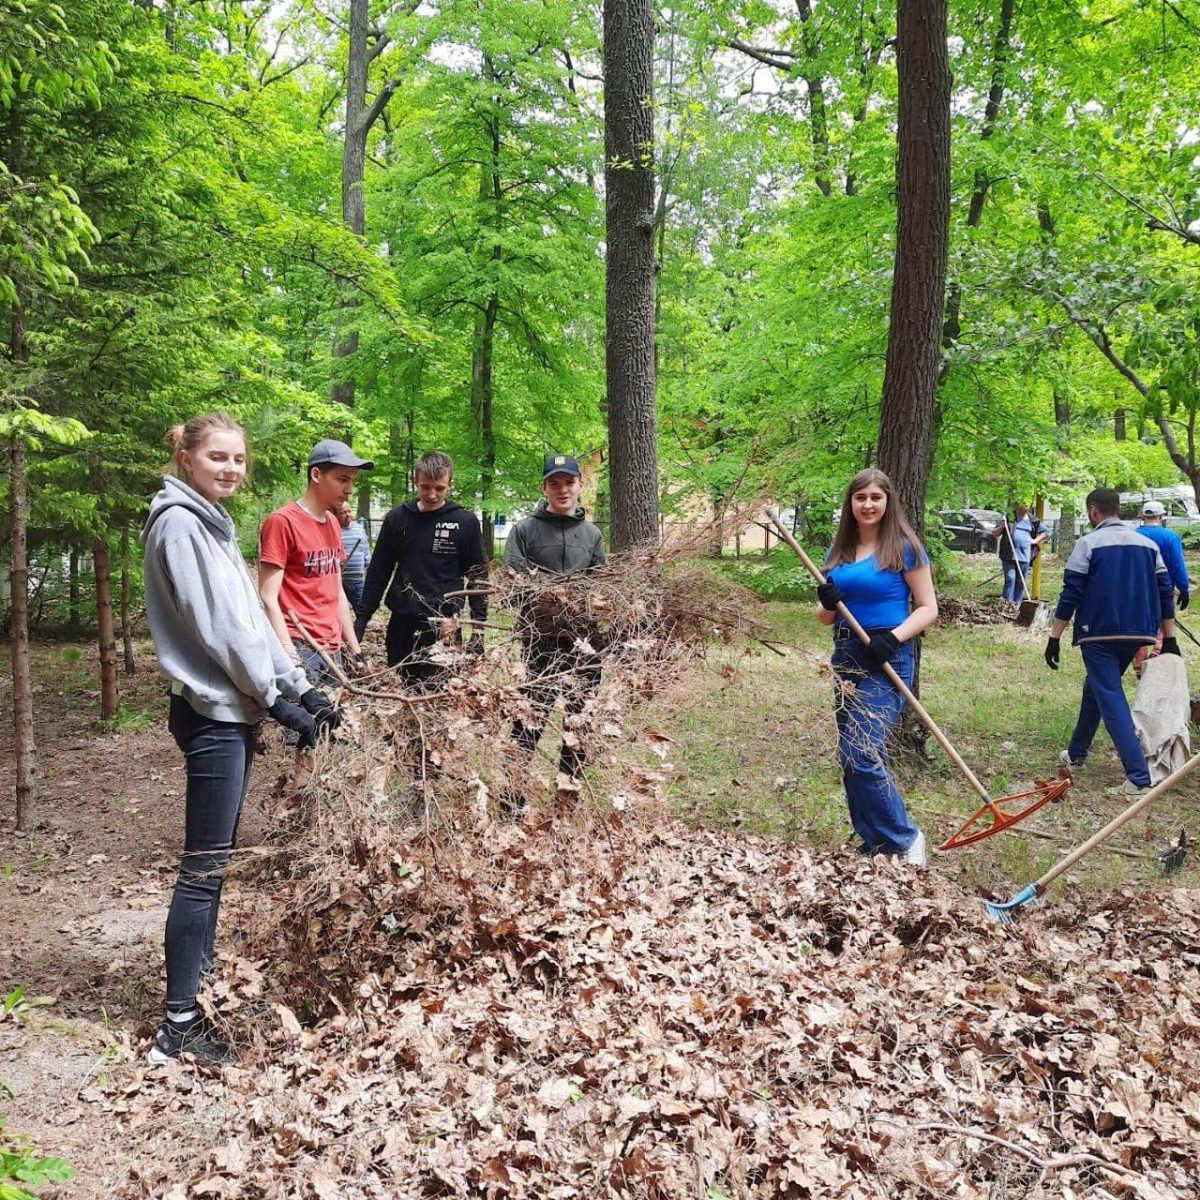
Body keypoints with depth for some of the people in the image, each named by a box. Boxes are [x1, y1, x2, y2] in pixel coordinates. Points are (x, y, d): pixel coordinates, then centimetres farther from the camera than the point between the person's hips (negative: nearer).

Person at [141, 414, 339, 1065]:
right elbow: (217, 626, -16)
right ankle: (180, 1026, 0)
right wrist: (278, 701, -13)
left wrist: (300, 686, 8)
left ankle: (202, 985, 24)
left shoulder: (210, 523, 18)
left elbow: (252, 619, 15)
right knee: (204, 868, -6)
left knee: (214, 863, 14)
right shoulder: (179, 523, -10)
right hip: (213, 713, -9)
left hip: (230, 711, 9)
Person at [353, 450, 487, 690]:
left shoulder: (465, 523, -1)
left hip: (445, 628, -2)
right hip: (402, 628, 2)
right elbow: (377, 575, 8)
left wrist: (478, 630, -3)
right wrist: (360, 621, 3)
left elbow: (478, 578, 3)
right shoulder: (397, 519, 4)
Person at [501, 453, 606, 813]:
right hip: (540, 641, -4)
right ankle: (512, 795, 6)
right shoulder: (524, 530, 1)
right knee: (530, 718, -2)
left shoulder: (593, 534, 12)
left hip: (583, 641, 4)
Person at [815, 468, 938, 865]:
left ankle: (904, 838, 6)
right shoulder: (838, 551, 10)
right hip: (845, 657, 7)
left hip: (886, 660, -6)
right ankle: (875, 843, 24)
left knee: (862, 755, -14)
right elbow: (825, 617, 15)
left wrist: (894, 637, -21)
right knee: (851, 757, 10)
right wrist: (828, 604, -8)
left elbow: (928, 608, -5)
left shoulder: (904, 547, -6)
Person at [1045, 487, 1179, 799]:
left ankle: (1138, 778, -16)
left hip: (1099, 634, -6)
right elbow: (1165, 592, 10)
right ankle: (1077, 752, 36)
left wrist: (1054, 638, -6)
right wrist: (1169, 638, 15)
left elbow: (1070, 595, -9)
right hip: (1137, 633, 6)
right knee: (1095, 687, 24)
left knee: (1110, 699, -6)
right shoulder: (1147, 544, 10)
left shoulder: (1088, 543, -6)